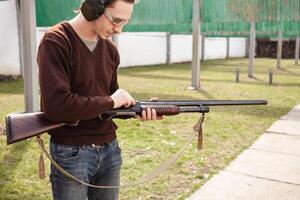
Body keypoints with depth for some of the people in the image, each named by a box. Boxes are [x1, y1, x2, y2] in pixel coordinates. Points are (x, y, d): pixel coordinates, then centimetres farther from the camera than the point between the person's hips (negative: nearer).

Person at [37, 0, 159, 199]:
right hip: (71, 153, -6)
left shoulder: (110, 49, 6)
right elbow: (55, 105, -26)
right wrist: (110, 101, -17)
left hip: (110, 149, 6)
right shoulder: (55, 42, -15)